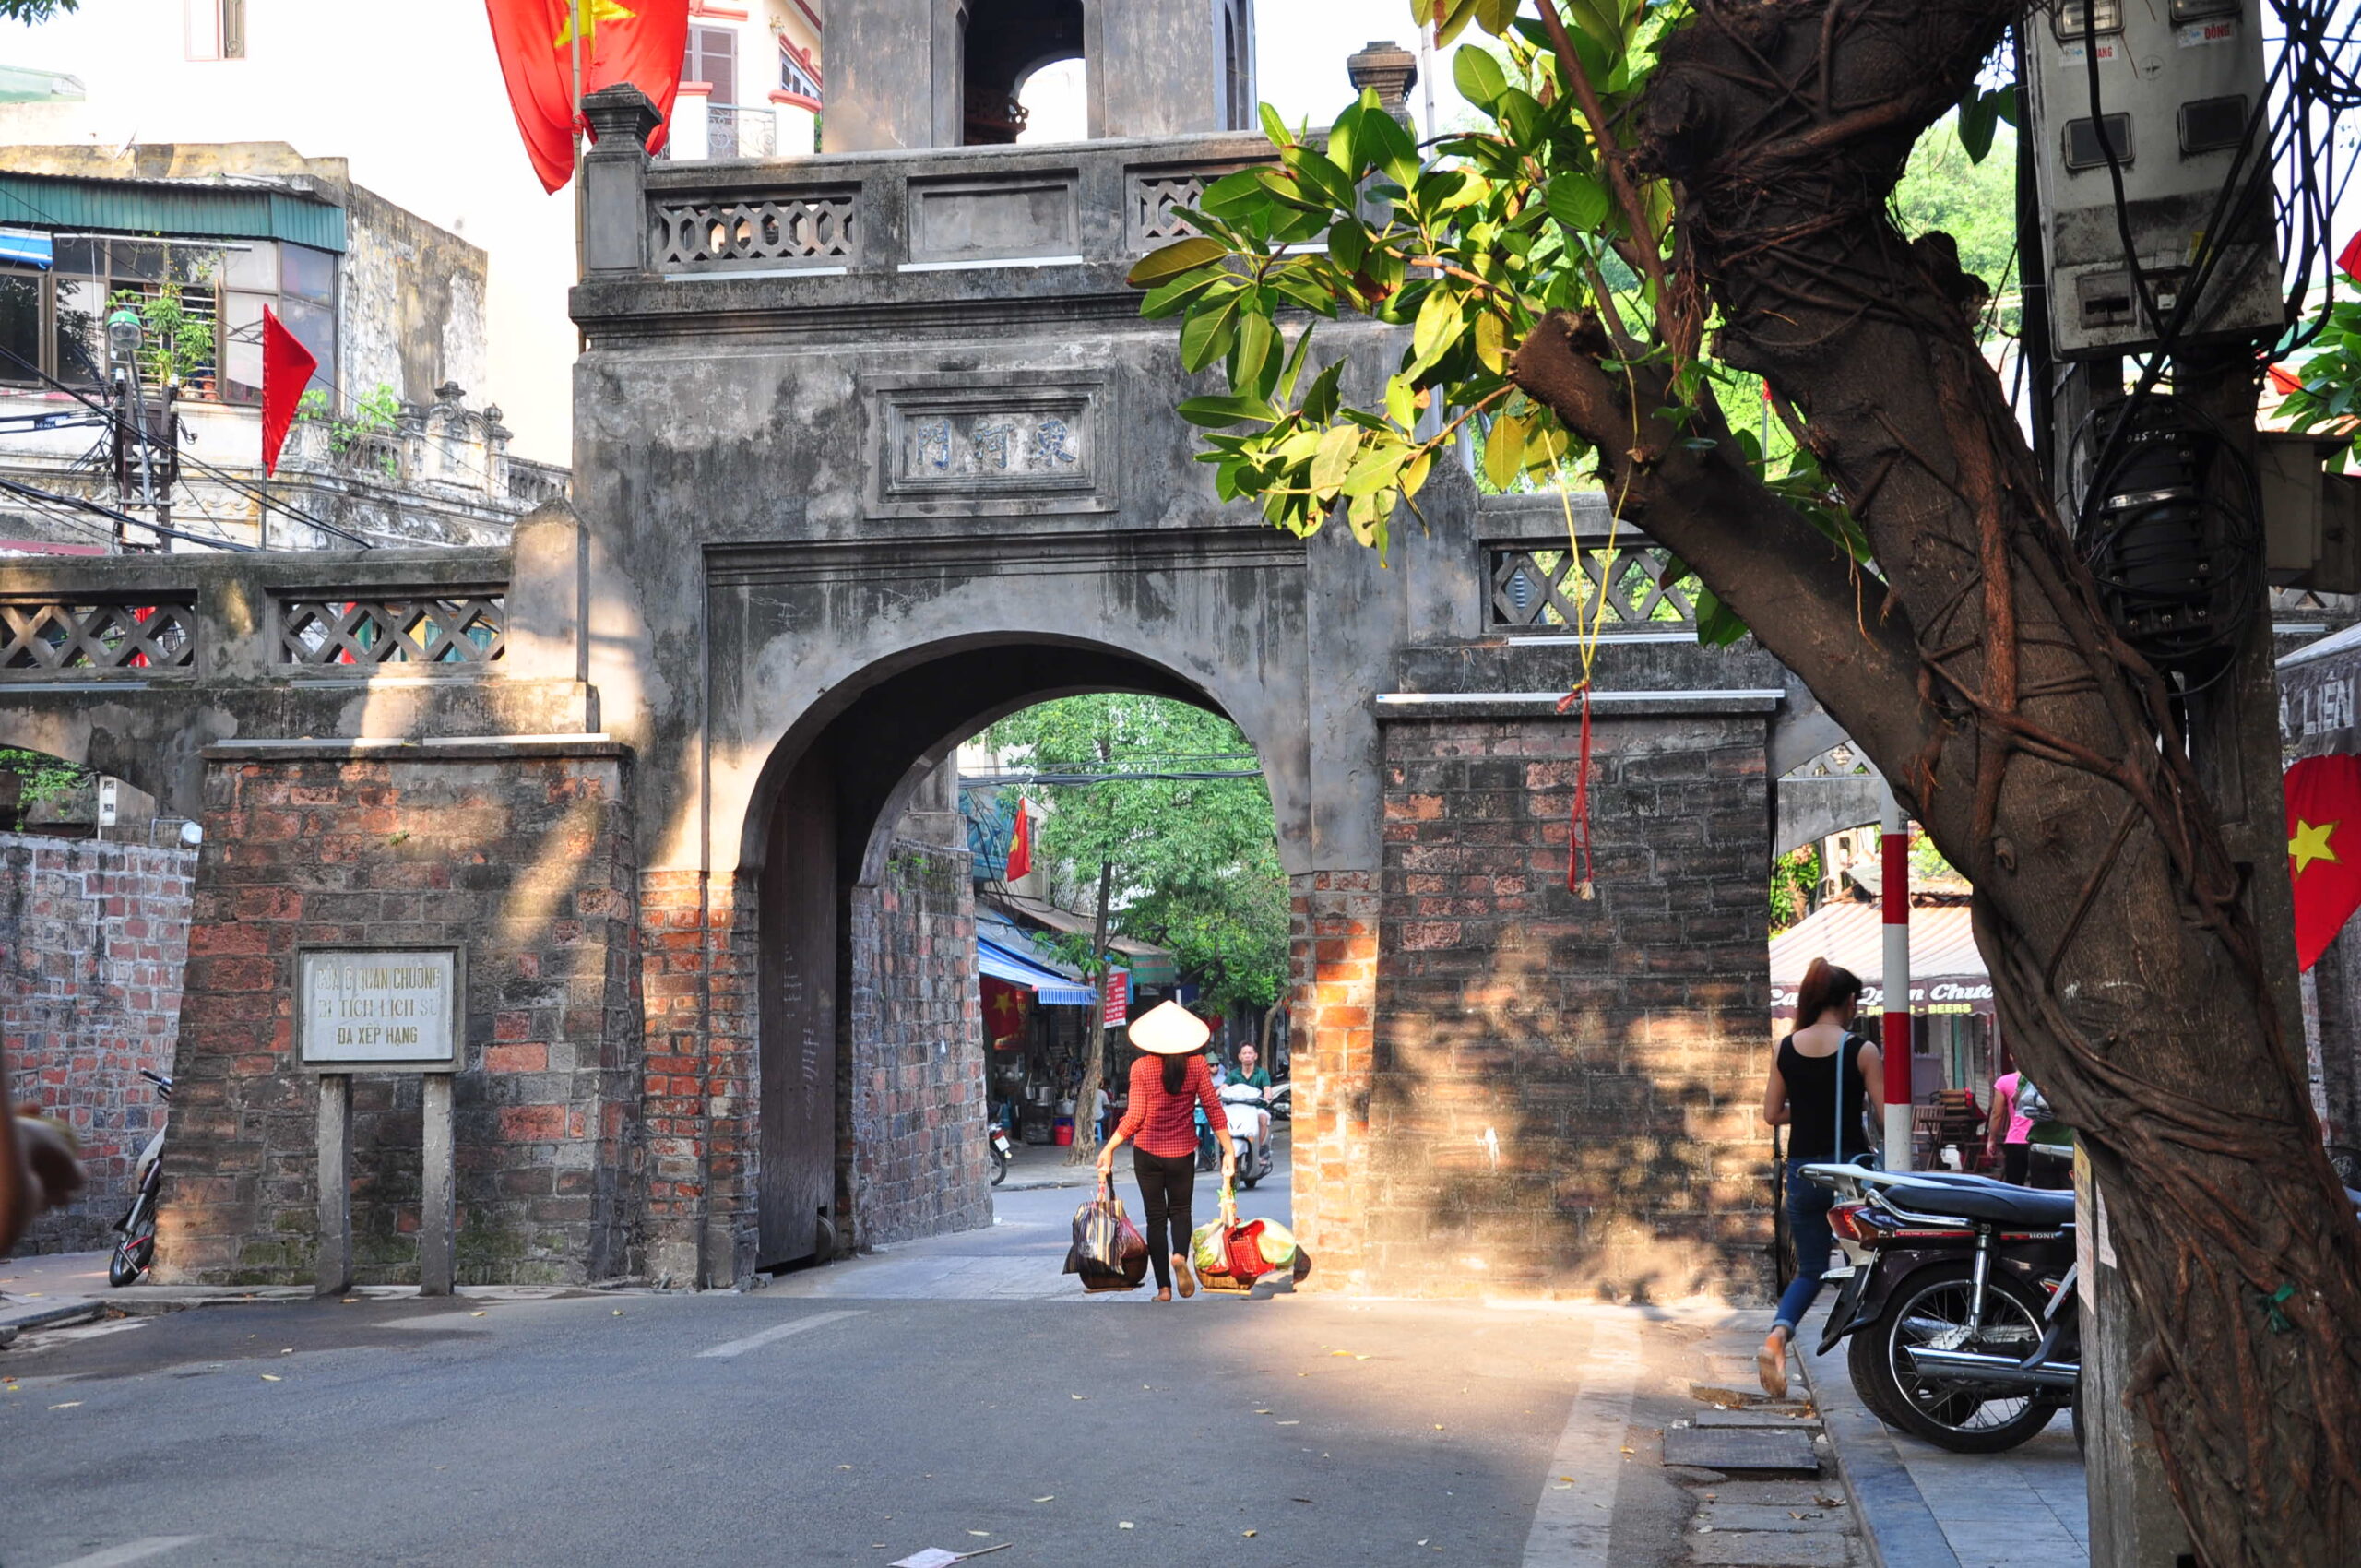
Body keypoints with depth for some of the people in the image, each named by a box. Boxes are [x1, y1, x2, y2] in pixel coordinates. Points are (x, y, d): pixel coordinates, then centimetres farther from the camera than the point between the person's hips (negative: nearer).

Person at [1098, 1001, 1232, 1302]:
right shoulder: (1197, 1064, -5)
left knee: (1156, 1217, 8)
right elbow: (1213, 1108, -6)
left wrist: (1109, 1149, -1)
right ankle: (1180, 1255, -13)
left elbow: (1134, 1117, -10)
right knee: (1180, 1210, 18)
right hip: (1182, 1152, 1)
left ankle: (1164, 1287, 5)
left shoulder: (1141, 1067, -8)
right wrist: (1229, 1150, -1)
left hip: (1148, 1152, -1)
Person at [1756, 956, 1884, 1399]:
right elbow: (1885, 1113, -9)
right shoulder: (1861, 1050, -9)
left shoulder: (1785, 1049, 1)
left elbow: (1772, 1113, 5)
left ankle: (1777, 1337, -15)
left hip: (1802, 1171, 3)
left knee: (1810, 1269, 11)